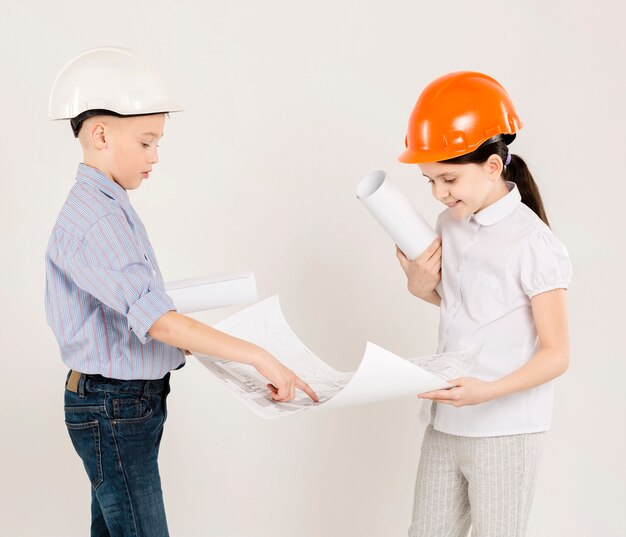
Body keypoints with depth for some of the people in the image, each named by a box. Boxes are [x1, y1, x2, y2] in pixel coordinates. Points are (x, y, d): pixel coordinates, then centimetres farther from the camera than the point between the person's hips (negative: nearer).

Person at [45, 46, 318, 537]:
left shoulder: (110, 208, 10)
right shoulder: (96, 222, -22)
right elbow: (157, 320, -30)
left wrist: (181, 344, 6)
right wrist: (258, 356, -32)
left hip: (128, 403, 10)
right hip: (114, 409, -10)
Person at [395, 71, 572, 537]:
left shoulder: (532, 244, -16)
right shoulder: (450, 224, 5)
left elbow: (556, 354, -15)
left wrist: (489, 391, -29)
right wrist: (422, 286, 0)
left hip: (505, 432, -7)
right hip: (446, 424, 7)